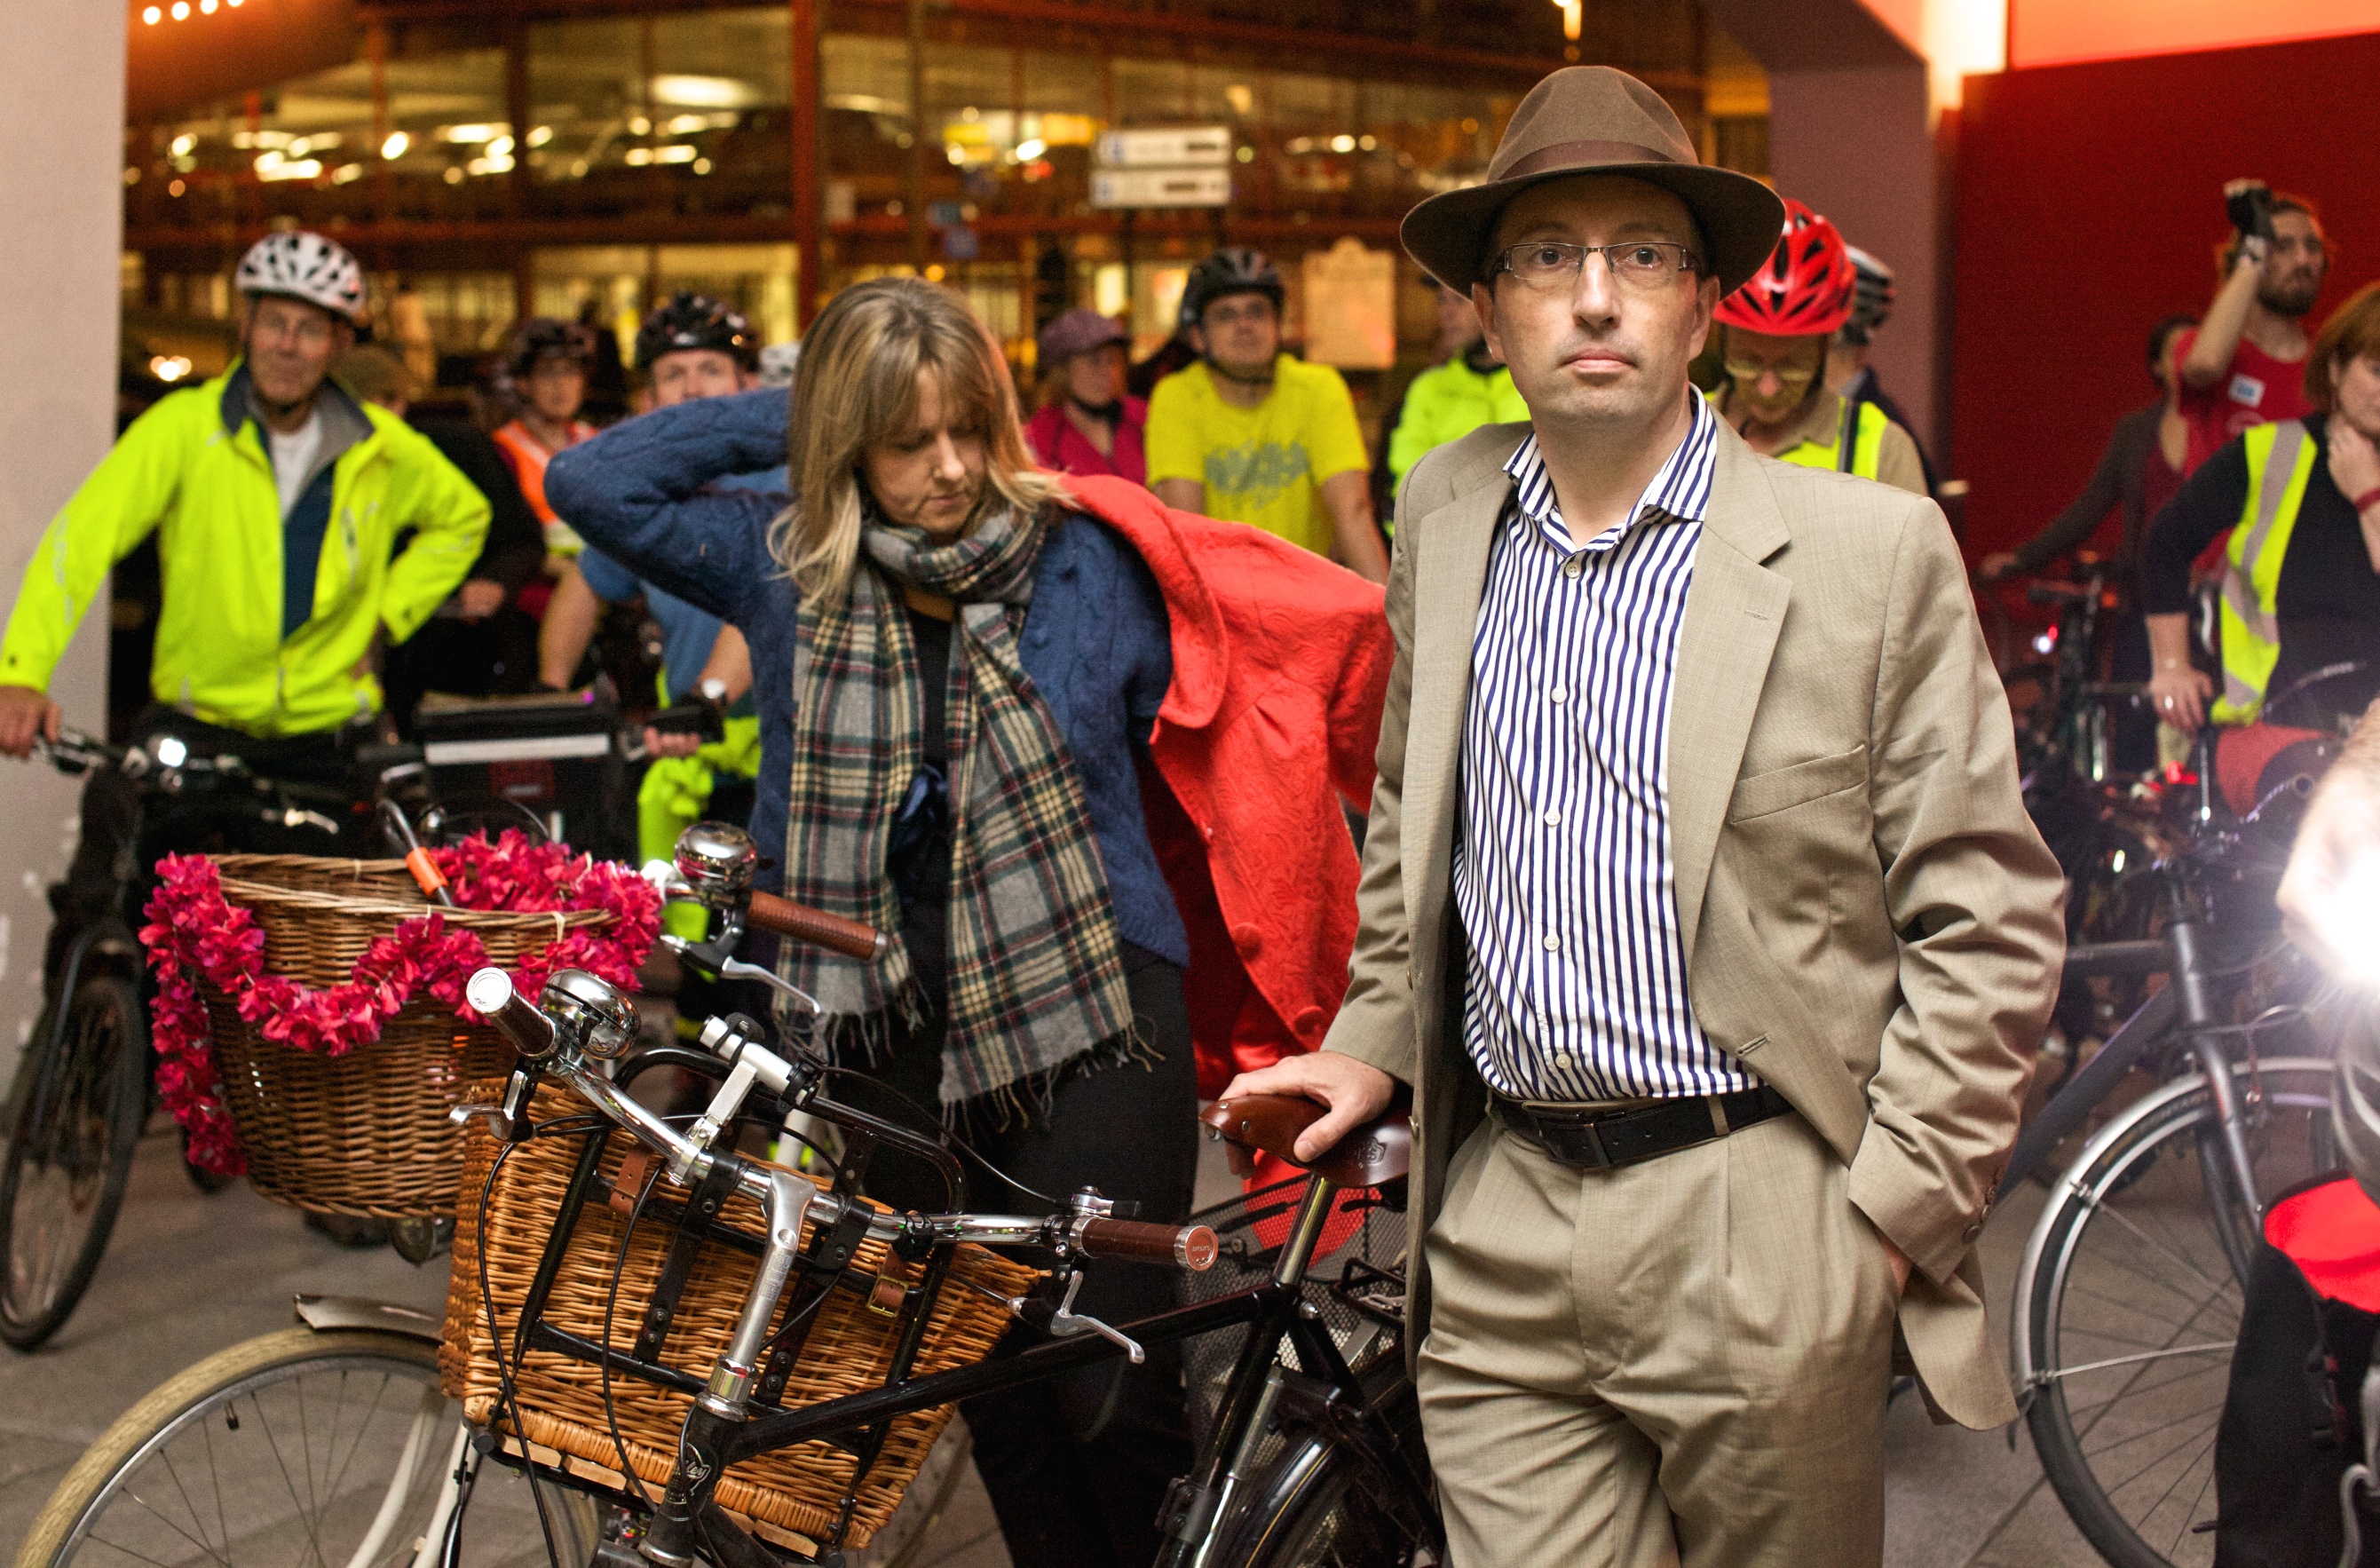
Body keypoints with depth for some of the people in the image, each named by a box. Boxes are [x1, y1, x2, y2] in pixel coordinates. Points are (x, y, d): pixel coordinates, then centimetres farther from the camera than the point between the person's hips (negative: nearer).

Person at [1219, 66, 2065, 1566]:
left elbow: (1987, 915, -5)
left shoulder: (1874, 552, -7)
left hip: (1762, 1231, -3)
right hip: (1497, 1233, 4)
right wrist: (1375, 1037, 16)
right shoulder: (1446, 518, 7)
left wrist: (1897, 1212, -9)